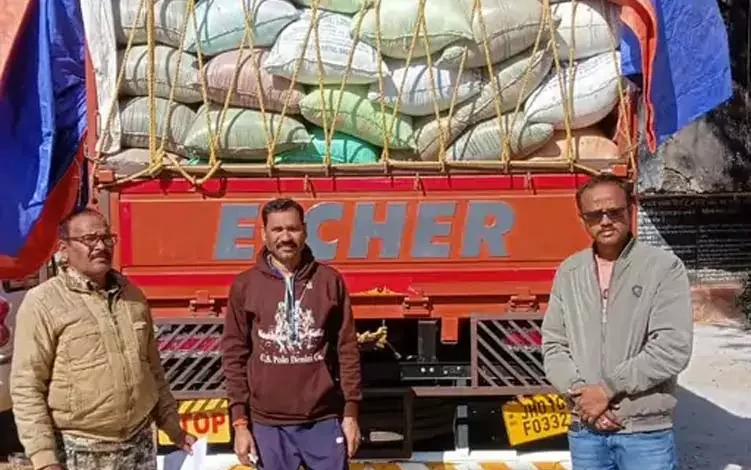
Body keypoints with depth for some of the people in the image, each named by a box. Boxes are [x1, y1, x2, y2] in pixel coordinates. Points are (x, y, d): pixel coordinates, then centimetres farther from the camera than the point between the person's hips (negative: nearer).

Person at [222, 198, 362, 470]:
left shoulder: (329, 280, 1)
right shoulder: (244, 286, 1)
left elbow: (347, 349, 3)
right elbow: (234, 355, 2)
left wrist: (351, 412, 1)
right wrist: (240, 422, -2)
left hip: (324, 420, 0)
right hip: (268, 423, 0)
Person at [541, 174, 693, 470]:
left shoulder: (664, 267, -6)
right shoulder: (569, 272, 6)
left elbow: (672, 348, -14)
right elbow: (553, 345, 6)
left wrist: (607, 389, -14)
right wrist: (579, 392, -10)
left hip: (646, 432, -3)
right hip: (584, 431, 4)